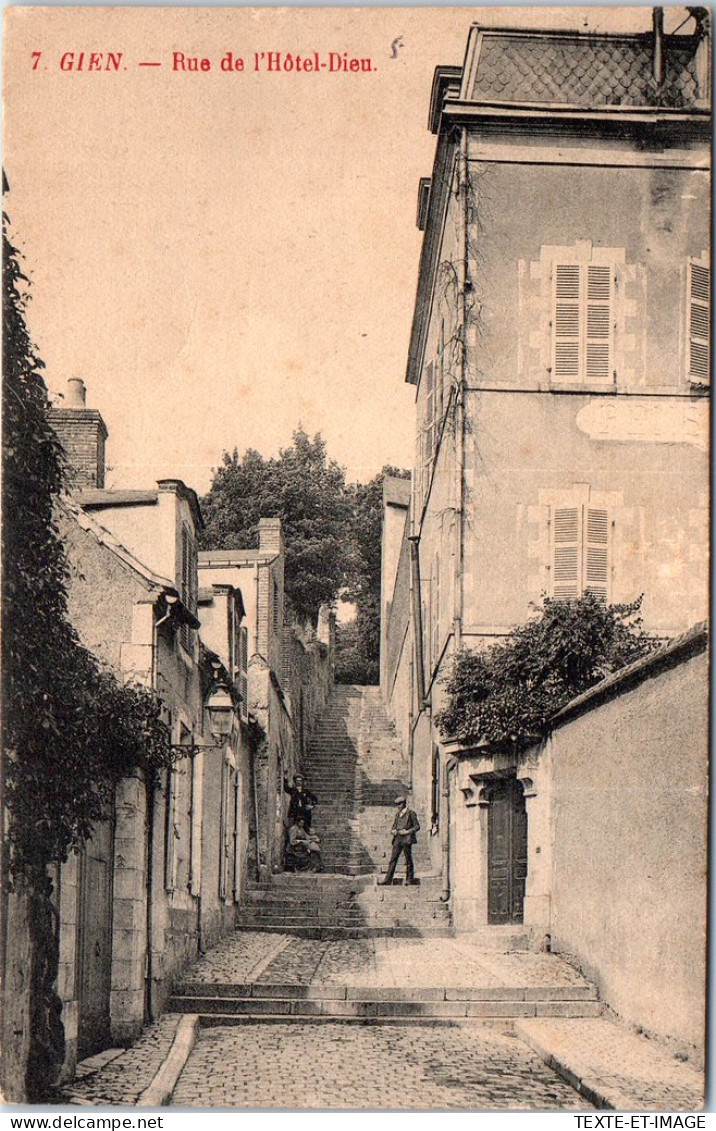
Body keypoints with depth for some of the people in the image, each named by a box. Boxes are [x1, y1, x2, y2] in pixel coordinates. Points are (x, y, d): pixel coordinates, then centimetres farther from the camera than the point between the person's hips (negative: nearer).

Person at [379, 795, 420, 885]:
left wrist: (407, 831, -13)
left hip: (406, 839, -6)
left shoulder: (410, 813, -2)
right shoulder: (397, 814, 17)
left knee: (408, 859, 0)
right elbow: (394, 826, 26)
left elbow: (417, 826, -4)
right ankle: (388, 879, -2)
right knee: (393, 859, 0)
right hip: (397, 839, 6)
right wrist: (393, 831, 3)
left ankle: (410, 879, 8)